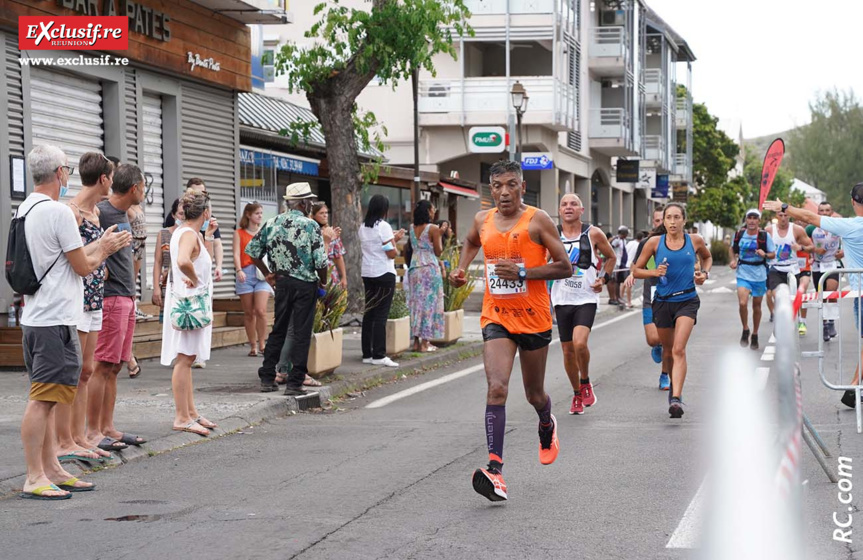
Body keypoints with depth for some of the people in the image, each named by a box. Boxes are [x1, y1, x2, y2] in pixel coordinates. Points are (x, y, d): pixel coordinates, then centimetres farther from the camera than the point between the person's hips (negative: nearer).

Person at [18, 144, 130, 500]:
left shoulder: (25, 211, 15)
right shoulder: (58, 212, -14)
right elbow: (83, 266, -10)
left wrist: (101, 244, 24)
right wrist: (105, 249, 9)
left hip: (34, 319, 10)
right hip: (55, 320, -10)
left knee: (44, 399, 13)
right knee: (43, 399, -9)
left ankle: (51, 470, 18)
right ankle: (35, 478, -8)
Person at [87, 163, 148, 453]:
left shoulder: (123, 213, 16)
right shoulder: (100, 212, -13)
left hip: (126, 296, 9)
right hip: (110, 297, -9)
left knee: (114, 366, 11)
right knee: (103, 366, -7)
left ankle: (107, 428, 15)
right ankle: (93, 432, -4)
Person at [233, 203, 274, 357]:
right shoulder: (239, 233, 8)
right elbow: (236, 254, -2)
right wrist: (239, 270, -18)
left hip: (262, 273, 1)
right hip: (245, 274, -1)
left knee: (261, 311, -13)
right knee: (248, 313, 2)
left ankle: (262, 344, -3)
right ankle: (253, 346, 10)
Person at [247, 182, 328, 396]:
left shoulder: (271, 224, 3)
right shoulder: (311, 226, -12)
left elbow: (252, 251, 6)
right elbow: (321, 261, -16)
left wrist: (267, 274, 16)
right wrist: (323, 281, 3)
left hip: (282, 283, 5)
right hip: (305, 284, -5)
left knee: (278, 330, 16)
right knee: (301, 334, 1)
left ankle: (267, 378, 17)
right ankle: (295, 382, 1)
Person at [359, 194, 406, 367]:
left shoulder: (363, 227, 10)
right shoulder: (383, 226, -12)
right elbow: (392, 253, -13)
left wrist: (393, 239, 18)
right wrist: (395, 242, 6)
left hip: (367, 274, 7)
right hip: (384, 274, -7)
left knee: (369, 313, 10)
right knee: (381, 315, -6)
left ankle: (367, 353, 11)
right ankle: (379, 355, -8)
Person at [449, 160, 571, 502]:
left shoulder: (537, 220, -8)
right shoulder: (482, 220, 5)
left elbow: (565, 268, -9)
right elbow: (471, 242, 30)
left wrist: (522, 272, -20)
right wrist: (461, 269, 11)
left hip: (534, 318, -2)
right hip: (496, 317, 2)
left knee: (534, 394, 14)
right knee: (496, 389, -17)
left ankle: (547, 426, 51)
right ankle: (495, 470, -24)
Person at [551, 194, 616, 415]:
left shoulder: (593, 234, -1)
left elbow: (611, 257, 15)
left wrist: (603, 278, 1)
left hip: (586, 299, -2)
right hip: (562, 299, 2)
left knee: (580, 343, -23)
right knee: (568, 350, 7)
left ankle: (585, 382, 3)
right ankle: (577, 395, 26)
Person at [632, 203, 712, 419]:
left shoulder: (695, 240, 1)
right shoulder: (654, 242, -1)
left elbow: (707, 257, 23)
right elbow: (637, 270, 5)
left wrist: (704, 273, 3)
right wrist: (654, 272, -14)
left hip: (687, 301, -2)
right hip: (663, 301, 2)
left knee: (678, 350, -19)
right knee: (668, 352, 14)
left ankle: (676, 398, -26)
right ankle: (675, 386, 43)